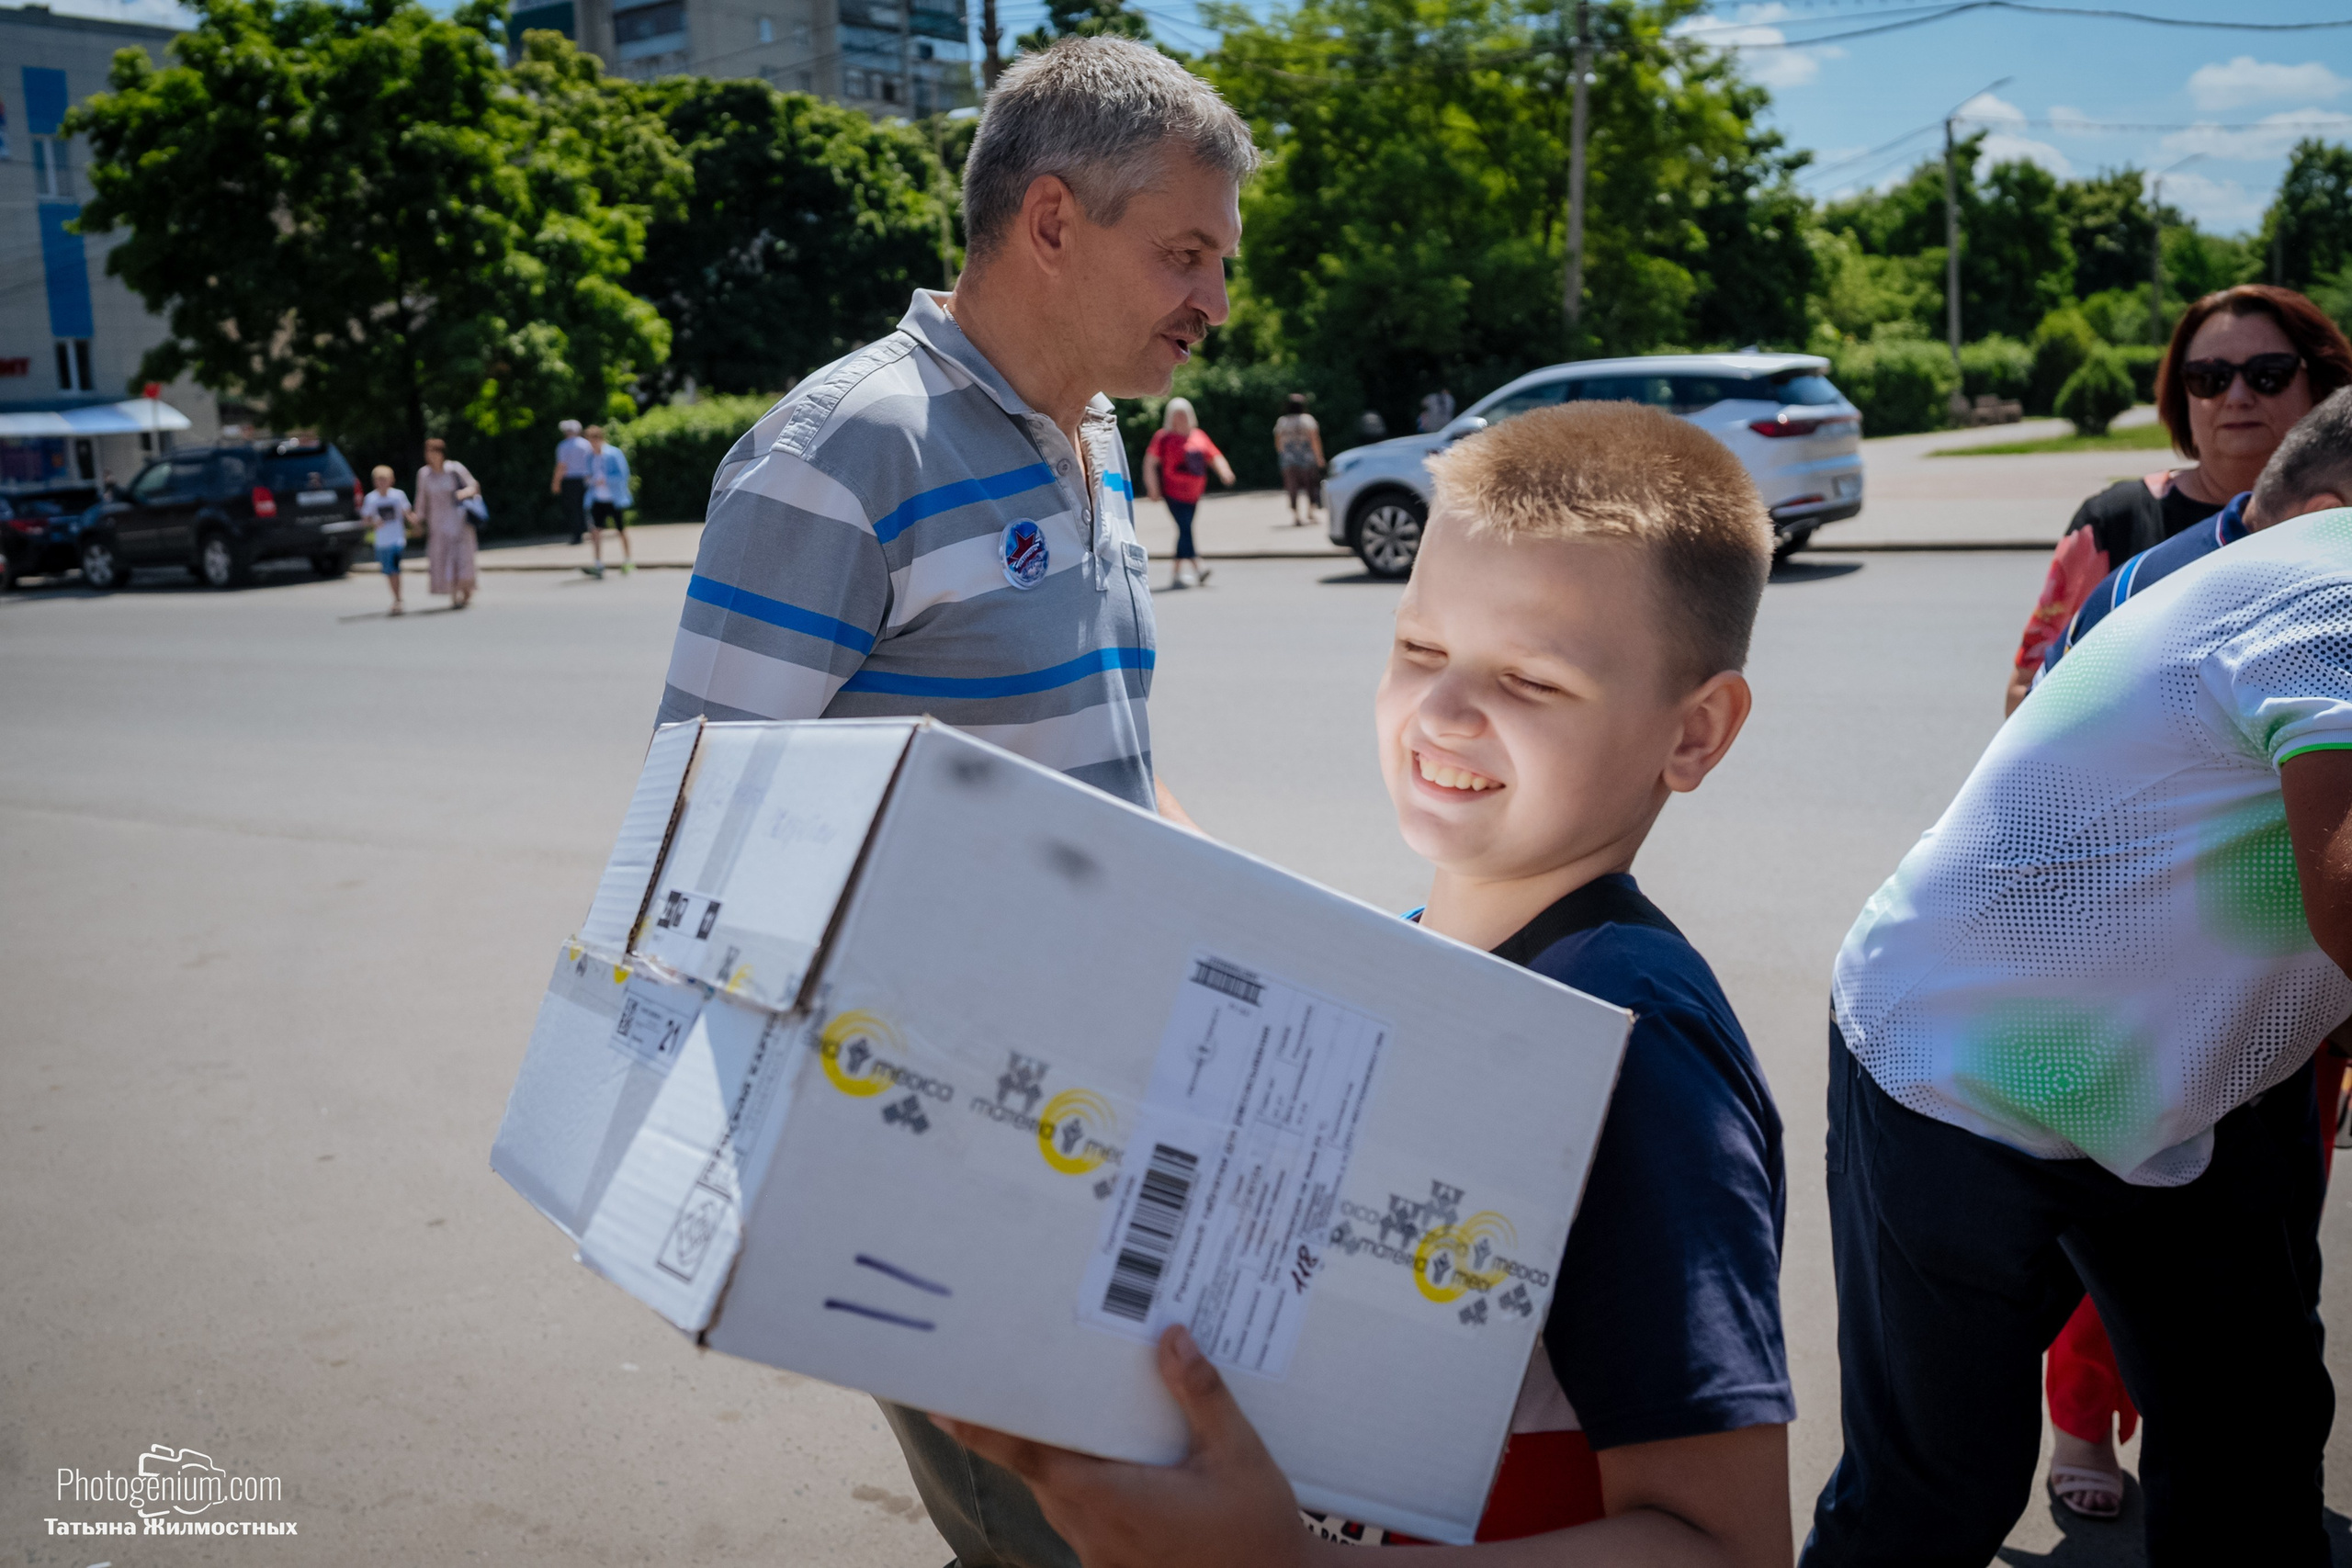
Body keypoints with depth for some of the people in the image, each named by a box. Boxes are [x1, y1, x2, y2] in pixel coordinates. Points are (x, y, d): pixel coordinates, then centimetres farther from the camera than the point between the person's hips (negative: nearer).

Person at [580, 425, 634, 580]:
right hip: (598, 500, 4)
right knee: (596, 529, -7)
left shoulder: (614, 454, -10)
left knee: (621, 531, 8)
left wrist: (605, 481, -22)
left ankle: (628, 560, 26)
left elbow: (623, 475, -12)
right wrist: (590, 480, -3)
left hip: (615, 499, -4)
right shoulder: (590, 456, 7)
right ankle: (599, 565, -5)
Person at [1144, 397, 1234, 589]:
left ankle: (1176, 573, 20)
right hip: (1174, 492, -6)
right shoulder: (1164, 437, -4)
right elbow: (1150, 462, -7)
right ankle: (1197, 568, -25)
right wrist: (1153, 487, -14)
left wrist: (1225, 471, -9)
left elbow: (1214, 457, 11)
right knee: (1185, 528, -17)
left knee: (1185, 529, 10)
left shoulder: (1199, 436, 12)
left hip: (1193, 493, 6)